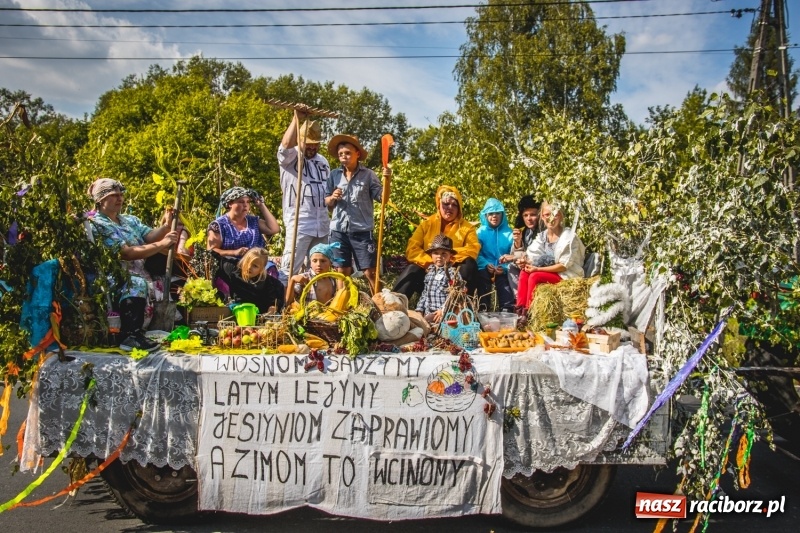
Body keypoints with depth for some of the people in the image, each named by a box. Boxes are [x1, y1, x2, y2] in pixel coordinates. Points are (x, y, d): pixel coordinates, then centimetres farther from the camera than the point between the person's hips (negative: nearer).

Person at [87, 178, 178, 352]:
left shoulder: (130, 220, 20)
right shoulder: (97, 224, -7)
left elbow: (150, 237, 3)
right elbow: (126, 253, -19)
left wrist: (167, 226, -17)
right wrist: (162, 244, -23)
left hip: (137, 273, 8)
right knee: (137, 284, -36)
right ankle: (131, 336, -39)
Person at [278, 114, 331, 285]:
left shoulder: (322, 161, 18)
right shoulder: (289, 157, -2)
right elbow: (286, 144, -26)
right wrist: (297, 118, -23)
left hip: (322, 225, 7)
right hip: (299, 225, -7)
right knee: (289, 269, -9)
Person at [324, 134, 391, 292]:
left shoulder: (368, 175, -2)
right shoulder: (334, 175, 6)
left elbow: (382, 198, -7)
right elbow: (326, 202, 10)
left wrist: (387, 181, -21)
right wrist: (332, 198, -11)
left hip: (362, 230, -3)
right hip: (339, 230, 3)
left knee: (370, 272, 0)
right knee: (342, 272, 10)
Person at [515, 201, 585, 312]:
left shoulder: (569, 237, -15)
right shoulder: (542, 236, 6)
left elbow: (564, 265, -18)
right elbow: (532, 256, 3)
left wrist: (538, 269, -21)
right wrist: (525, 261, -22)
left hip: (567, 276, -7)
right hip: (549, 272, 7)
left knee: (534, 276, -25)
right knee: (524, 273, -15)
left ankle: (528, 313, -21)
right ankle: (520, 309, -18)